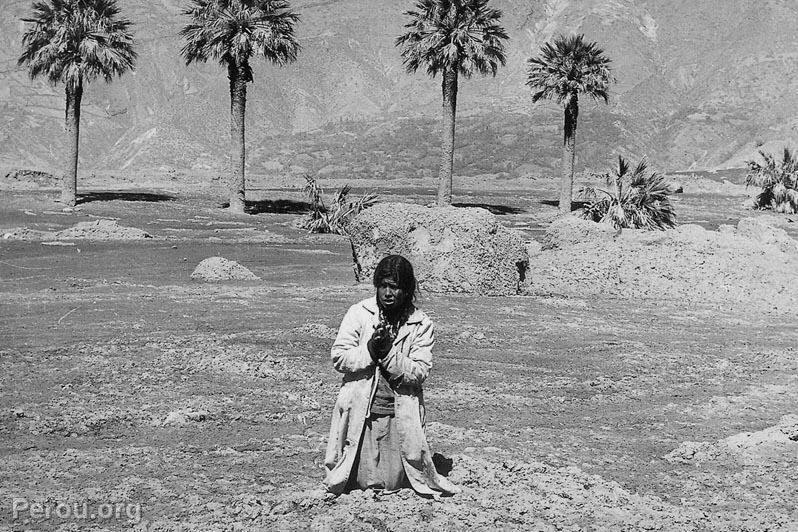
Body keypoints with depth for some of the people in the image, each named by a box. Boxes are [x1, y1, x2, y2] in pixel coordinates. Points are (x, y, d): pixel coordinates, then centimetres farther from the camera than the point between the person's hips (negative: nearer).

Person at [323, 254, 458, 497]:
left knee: (391, 481, 5)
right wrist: (369, 349, -20)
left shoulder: (421, 325, -3)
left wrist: (388, 352, -22)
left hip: (399, 414, 0)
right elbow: (338, 357, -5)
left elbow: (419, 372, -10)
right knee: (362, 481, 5)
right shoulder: (359, 313, -2)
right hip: (359, 411, 0)